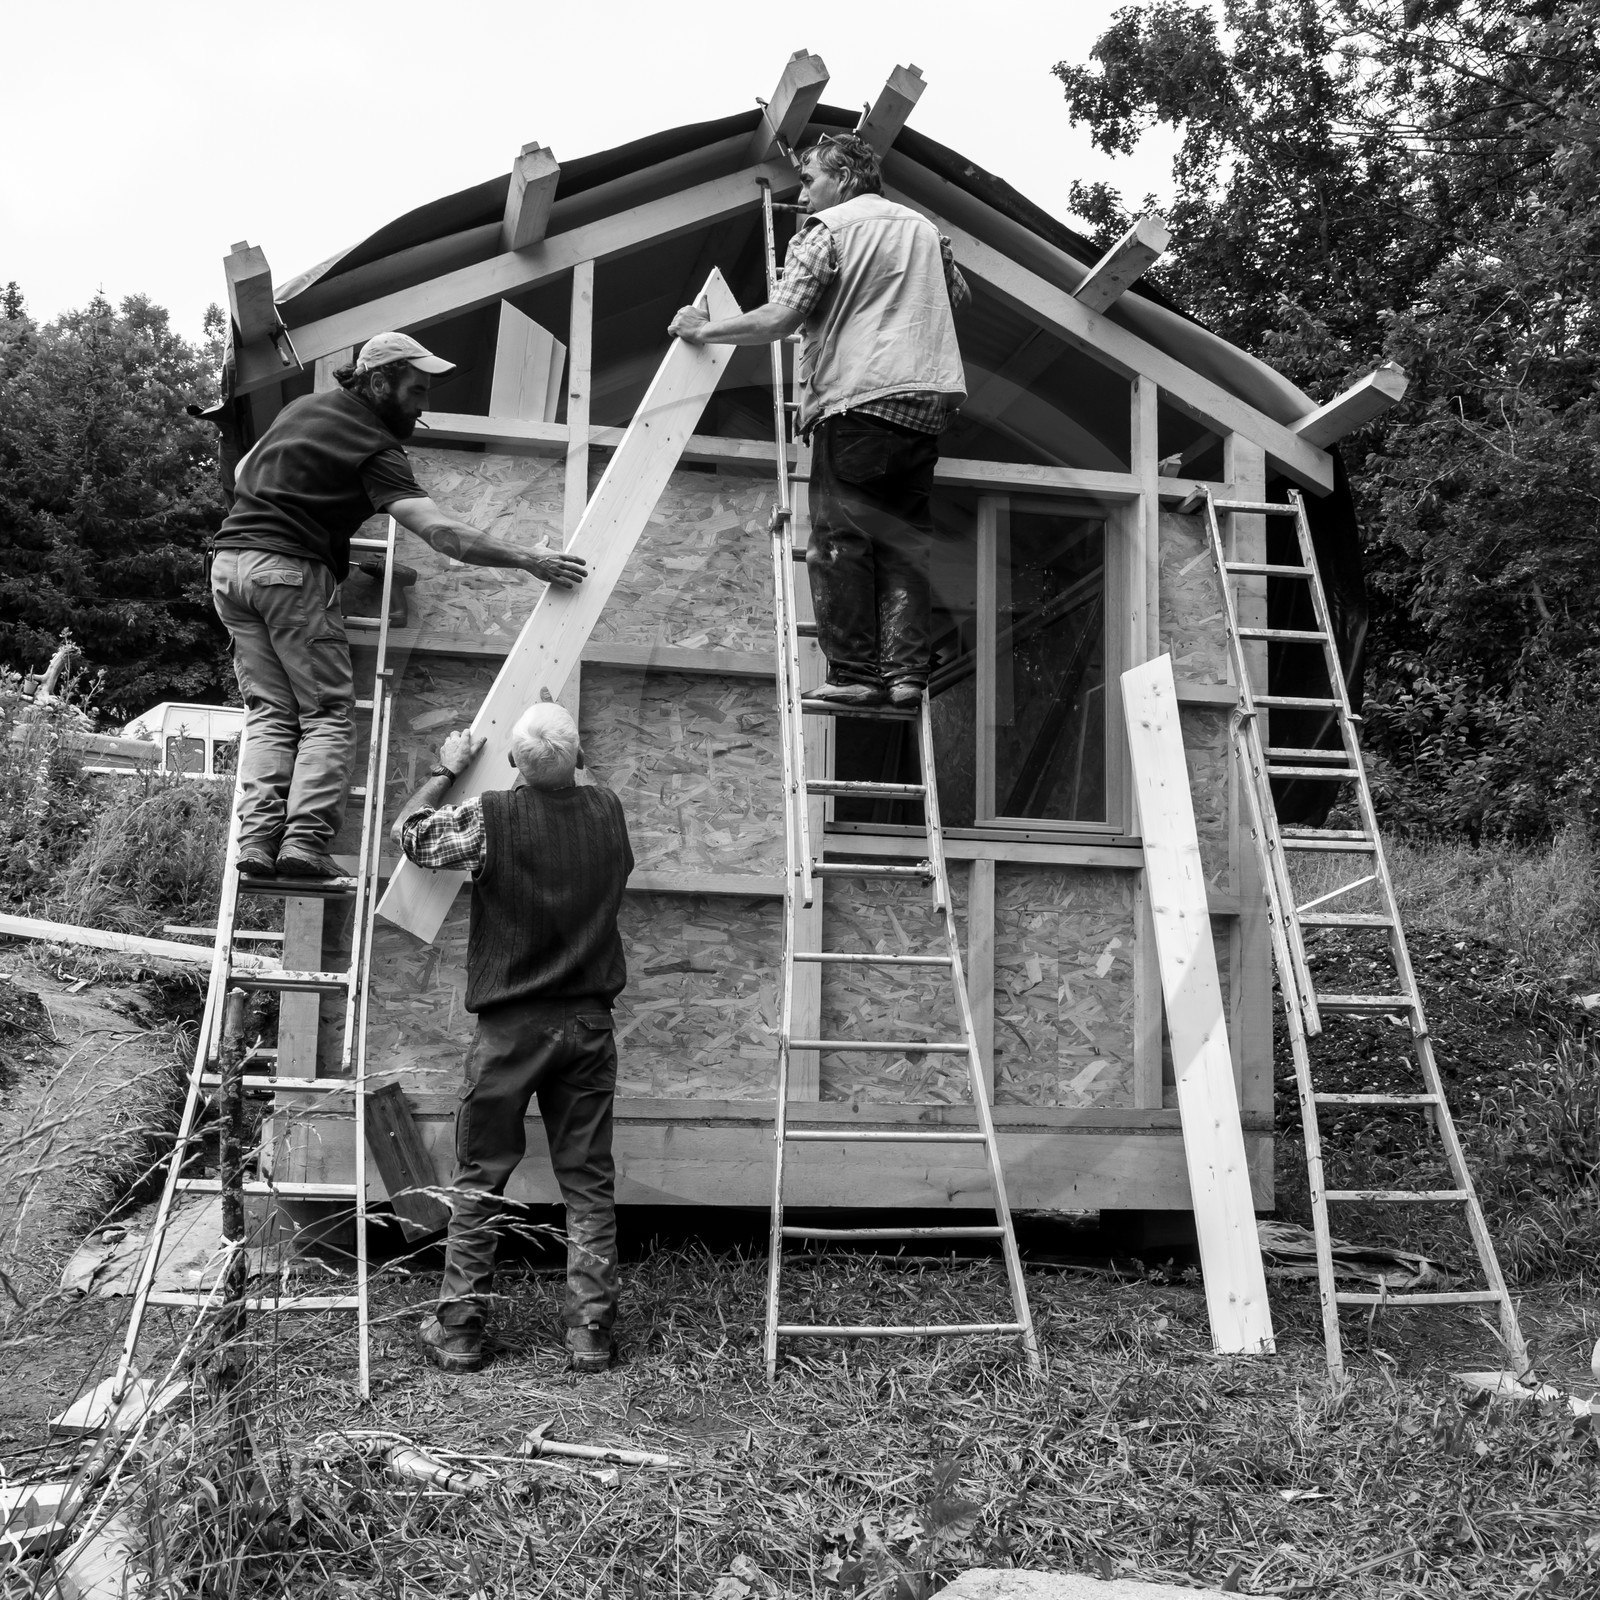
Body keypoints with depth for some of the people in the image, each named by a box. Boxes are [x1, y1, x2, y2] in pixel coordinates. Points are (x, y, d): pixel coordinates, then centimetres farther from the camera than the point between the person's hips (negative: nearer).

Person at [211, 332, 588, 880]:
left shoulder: (300, 406, 18)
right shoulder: (376, 449, -6)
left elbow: (242, 474, 29)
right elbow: (438, 530, -17)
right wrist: (530, 561, -16)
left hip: (228, 561, 7)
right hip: (292, 570, -7)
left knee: (269, 713, 7)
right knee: (327, 715, -2)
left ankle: (256, 840, -5)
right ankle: (305, 842, -15)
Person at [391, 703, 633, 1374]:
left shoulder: (492, 816, -13)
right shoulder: (608, 810, -1)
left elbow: (408, 832, 1)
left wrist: (446, 770, 15)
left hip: (511, 1026, -3)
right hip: (590, 1024, 3)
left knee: (479, 1182, 9)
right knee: (589, 1183, 8)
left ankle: (458, 1331, 15)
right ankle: (590, 1333, 12)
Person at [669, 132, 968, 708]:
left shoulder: (827, 229, 0)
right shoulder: (923, 227, 20)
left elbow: (783, 318, -10)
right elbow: (959, 295, 35)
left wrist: (705, 331, 1)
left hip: (856, 399, -6)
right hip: (927, 401, 6)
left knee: (840, 541, -1)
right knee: (904, 541, 8)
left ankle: (856, 673, -4)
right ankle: (906, 672, 1)